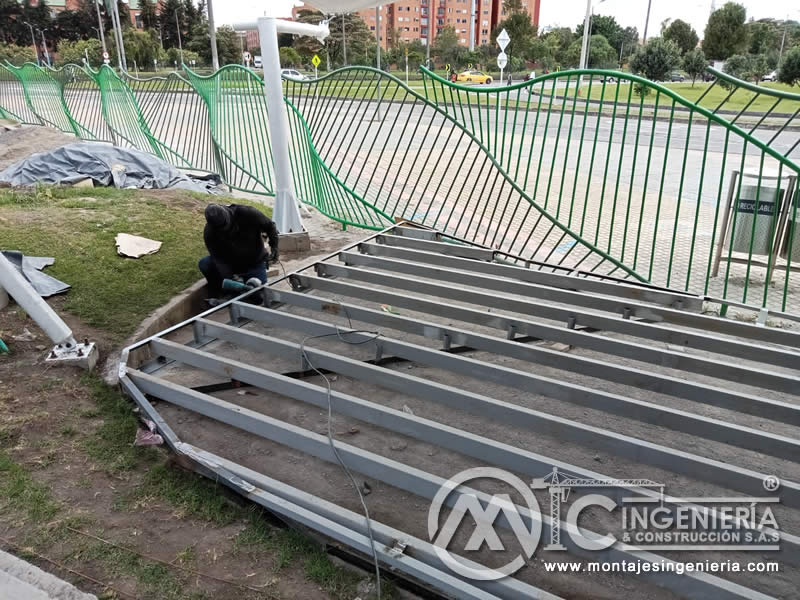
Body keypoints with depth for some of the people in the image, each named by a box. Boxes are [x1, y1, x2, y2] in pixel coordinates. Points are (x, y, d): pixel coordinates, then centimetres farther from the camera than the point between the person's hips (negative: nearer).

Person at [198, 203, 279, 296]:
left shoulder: (247, 213, -25)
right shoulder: (209, 232, -21)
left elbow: (269, 226, -10)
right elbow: (218, 258, -24)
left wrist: (274, 246, -19)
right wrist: (228, 281, -35)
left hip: (254, 264, -1)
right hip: (229, 263, 1)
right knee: (204, 264, -23)